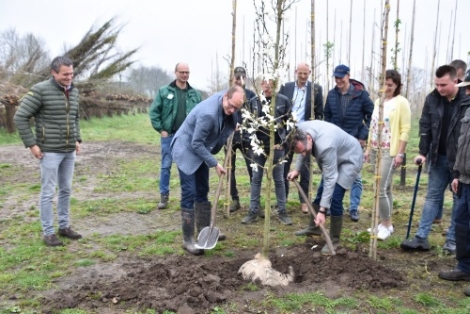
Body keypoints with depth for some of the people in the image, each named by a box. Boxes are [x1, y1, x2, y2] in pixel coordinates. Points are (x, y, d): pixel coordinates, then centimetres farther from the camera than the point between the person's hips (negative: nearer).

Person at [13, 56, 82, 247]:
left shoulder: (74, 91, 7)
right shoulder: (40, 90, -12)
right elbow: (20, 117, -11)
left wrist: (77, 139, 12)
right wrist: (31, 144, -13)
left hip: (69, 151, 6)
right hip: (50, 151, -6)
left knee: (66, 190, 14)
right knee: (48, 192, 2)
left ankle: (64, 226, 26)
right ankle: (48, 233, 12)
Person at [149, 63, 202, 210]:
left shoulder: (195, 94, 5)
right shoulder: (164, 91, -1)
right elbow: (153, 111, -1)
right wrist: (161, 130, -7)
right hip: (169, 135, -2)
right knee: (166, 166, 3)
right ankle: (164, 196, 13)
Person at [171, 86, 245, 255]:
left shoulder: (226, 103, -8)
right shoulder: (208, 114, -35)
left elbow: (228, 126, 17)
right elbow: (196, 143, -28)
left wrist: (233, 128, -1)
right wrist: (215, 164, -23)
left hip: (200, 151, 9)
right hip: (186, 150, -9)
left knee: (202, 192, 16)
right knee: (189, 195, -8)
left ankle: (204, 229, 31)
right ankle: (188, 240, 0)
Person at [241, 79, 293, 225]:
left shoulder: (284, 101, -2)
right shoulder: (253, 102, 3)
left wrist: (286, 141, -6)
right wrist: (250, 141, -2)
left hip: (277, 147, -1)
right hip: (258, 146, 2)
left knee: (279, 180, 7)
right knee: (256, 179, 8)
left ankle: (282, 212, 17)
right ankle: (253, 211, 17)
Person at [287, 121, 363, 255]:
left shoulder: (325, 146, -43)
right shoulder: (301, 129, -22)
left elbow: (330, 179, -37)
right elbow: (302, 149, 4)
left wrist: (322, 210, -35)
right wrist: (297, 169, 0)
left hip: (350, 159, -8)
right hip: (334, 158, 8)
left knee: (335, 199, -16)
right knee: (321, 192, 15)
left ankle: (334, 239, 1)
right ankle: (314, 228, 32)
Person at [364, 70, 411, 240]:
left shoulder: (401, 102, -7)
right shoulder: (378, 101, 13)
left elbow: (405, 130, -10)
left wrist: (400, 153, -15)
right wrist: (368, 148, 14)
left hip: (390, 152, -6)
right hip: (376, 150, 7)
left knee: (381, 189, -10)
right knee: (385, 188, 12)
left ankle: (386, 225, 4)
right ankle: (386, 223, 19)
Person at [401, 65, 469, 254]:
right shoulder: (432, 99, -1)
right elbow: (425, 127, 4)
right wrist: (423, 152, -2)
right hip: (438, 157, 4)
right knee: (432, 196, 8)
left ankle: (452, 240, 18)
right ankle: (421, 238, 12)